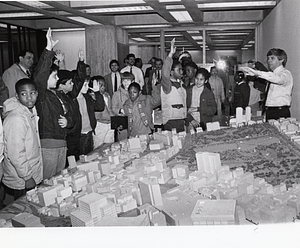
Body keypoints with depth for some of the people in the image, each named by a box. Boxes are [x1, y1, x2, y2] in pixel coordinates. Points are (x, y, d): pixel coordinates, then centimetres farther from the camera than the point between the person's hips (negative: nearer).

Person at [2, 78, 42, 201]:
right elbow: (15, 155, -25)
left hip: (33, 176, 8)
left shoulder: (31, 111, 4)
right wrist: (27, 177, -17)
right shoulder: (16, 119, -26)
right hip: (21, 182, -8)